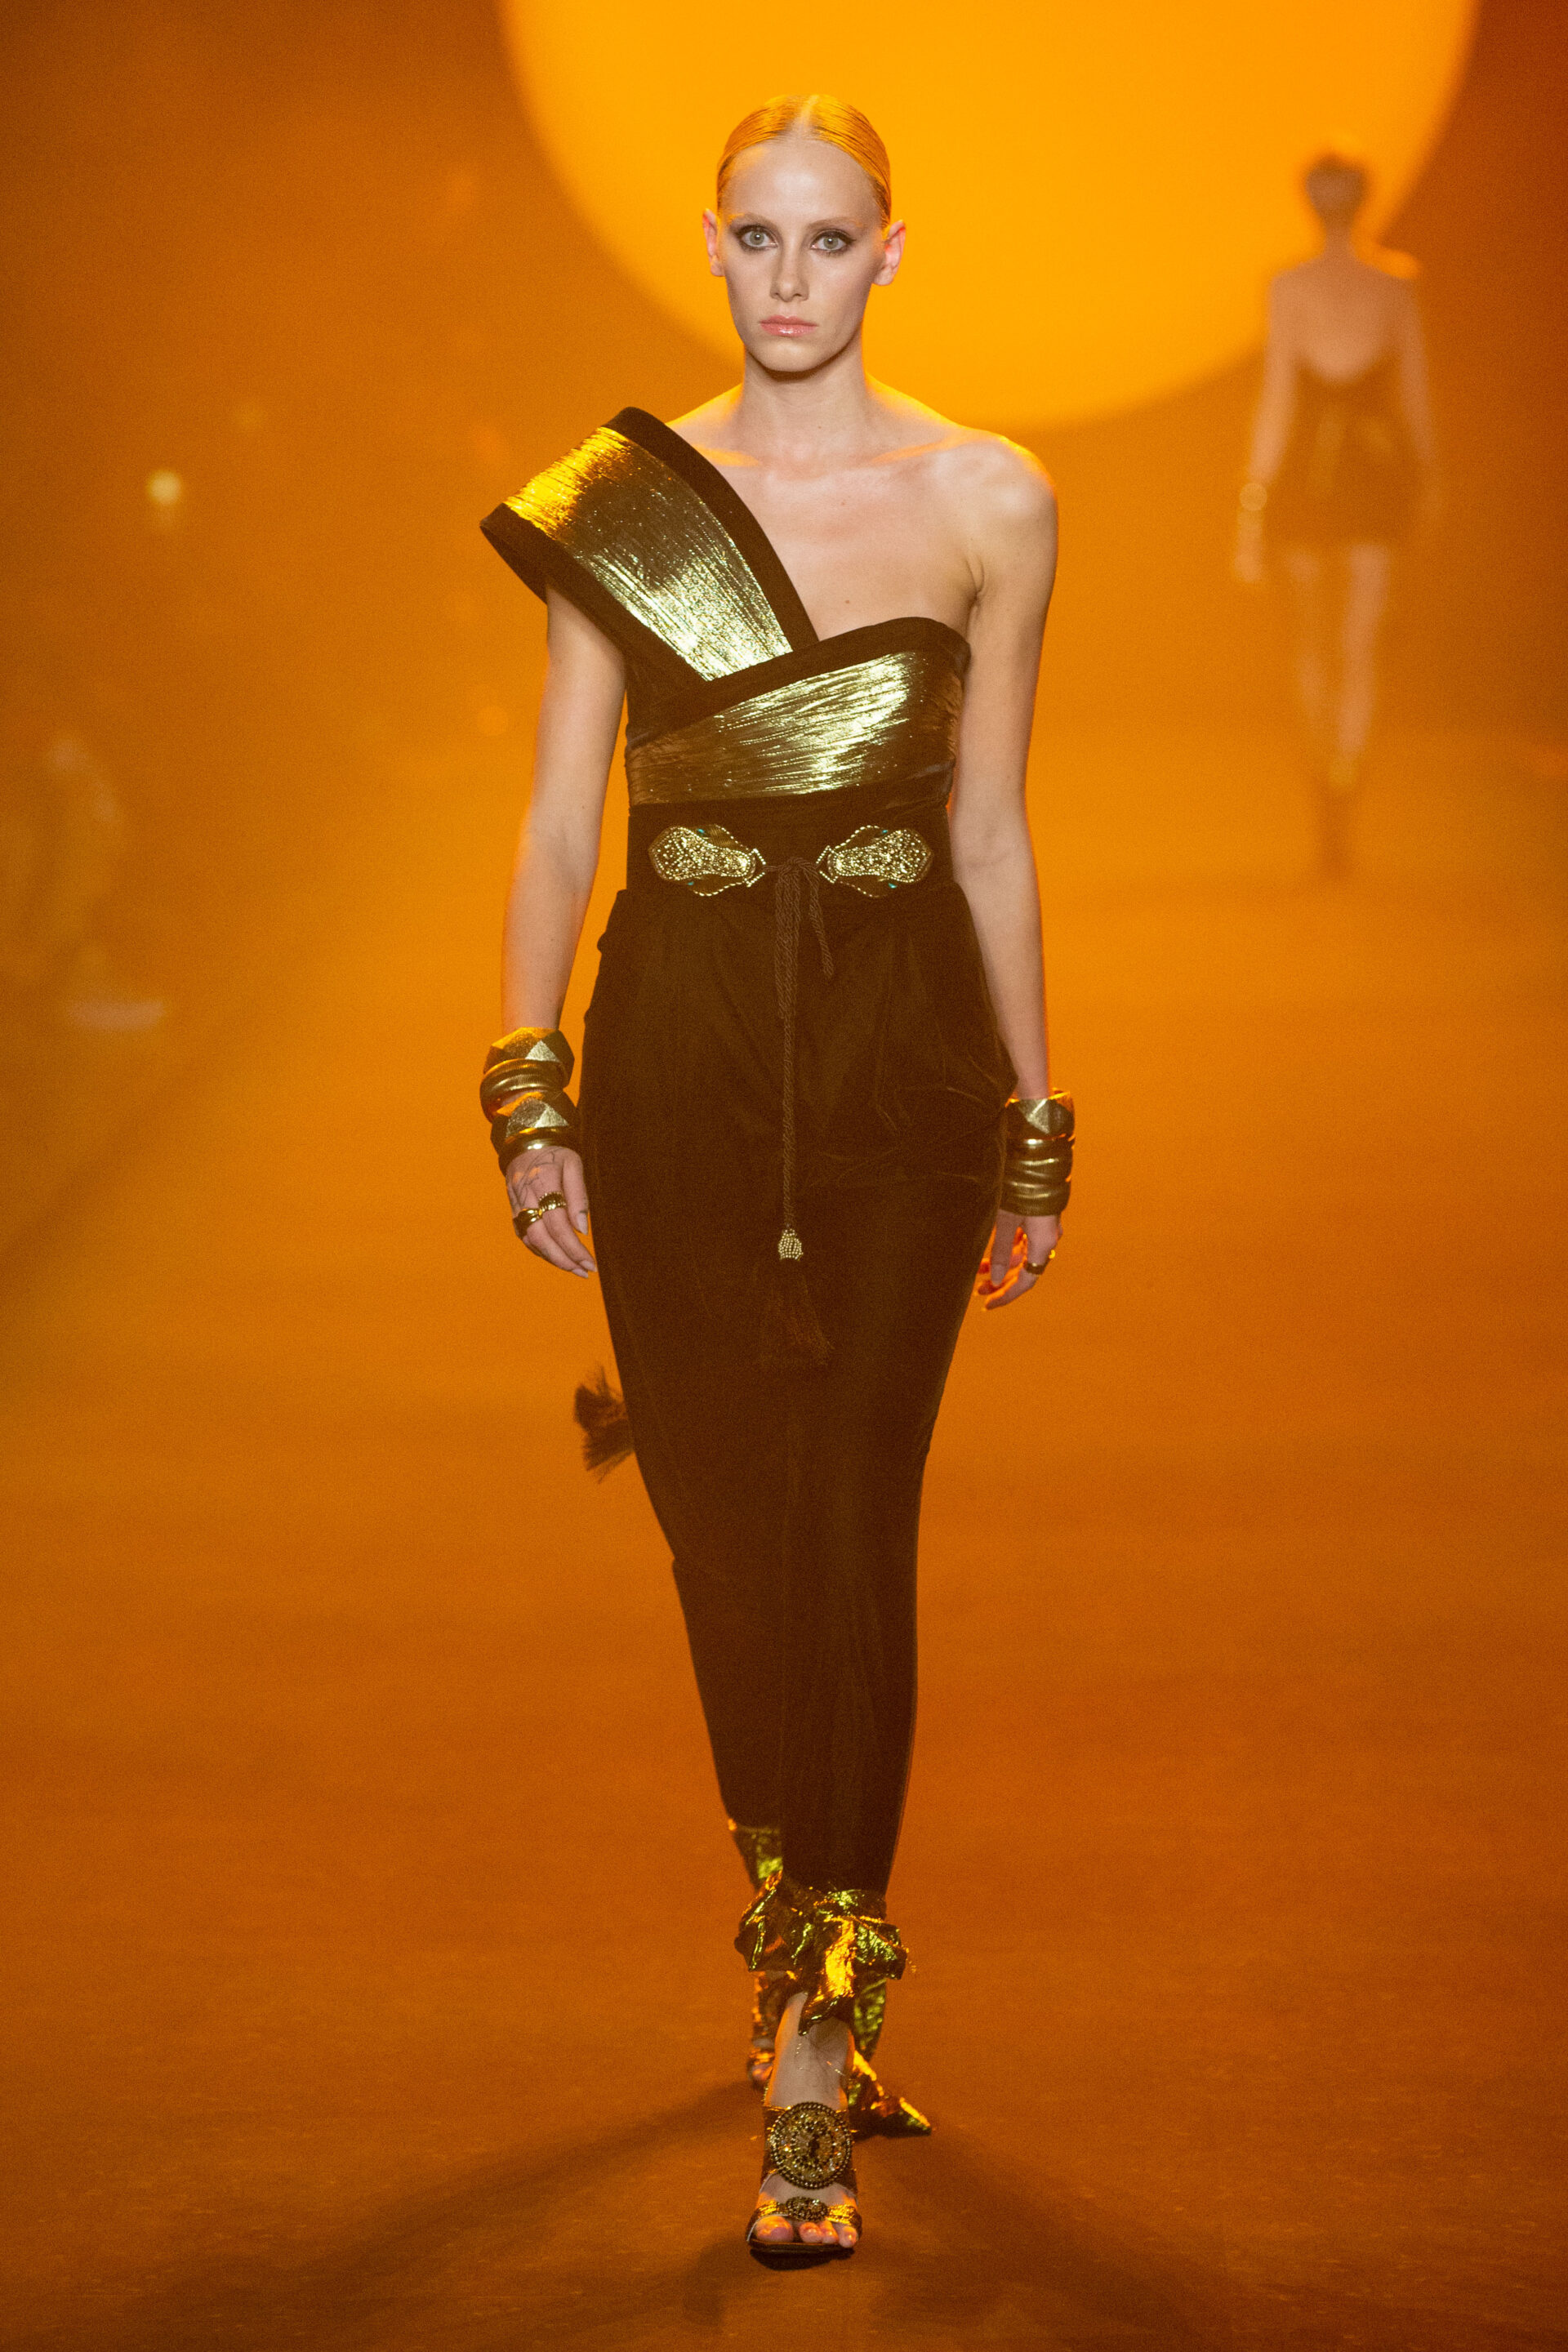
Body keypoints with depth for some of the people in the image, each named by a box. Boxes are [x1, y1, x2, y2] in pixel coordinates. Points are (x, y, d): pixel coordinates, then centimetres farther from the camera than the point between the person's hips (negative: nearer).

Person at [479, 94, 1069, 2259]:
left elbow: (992, 831, 8)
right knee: (721, 1512, 8)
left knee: (851, 1521, -8)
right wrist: (532, 1091, -5)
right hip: (682, 1043, 2)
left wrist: (1034, 1129, 9)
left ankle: (814, 2070, -6)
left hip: (903, 1042, -1)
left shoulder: (987, 503, 3)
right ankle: (811, 1947, 31)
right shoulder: (618, 497, 4)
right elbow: (561, 819, 4)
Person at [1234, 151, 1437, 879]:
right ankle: (1339, 810, -13)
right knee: (1358, 649, 0)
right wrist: (1422, 471, 21)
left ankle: (1325, 780, 32)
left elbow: (1276, 397, -10)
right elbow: (1414, 388, 6)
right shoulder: (1396, 282, -3)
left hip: (1303, 470, 0)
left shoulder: (1289, 287, -8)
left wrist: (1255, 501, -7)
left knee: (1311, 636, 19)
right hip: (1374, 473, 0)